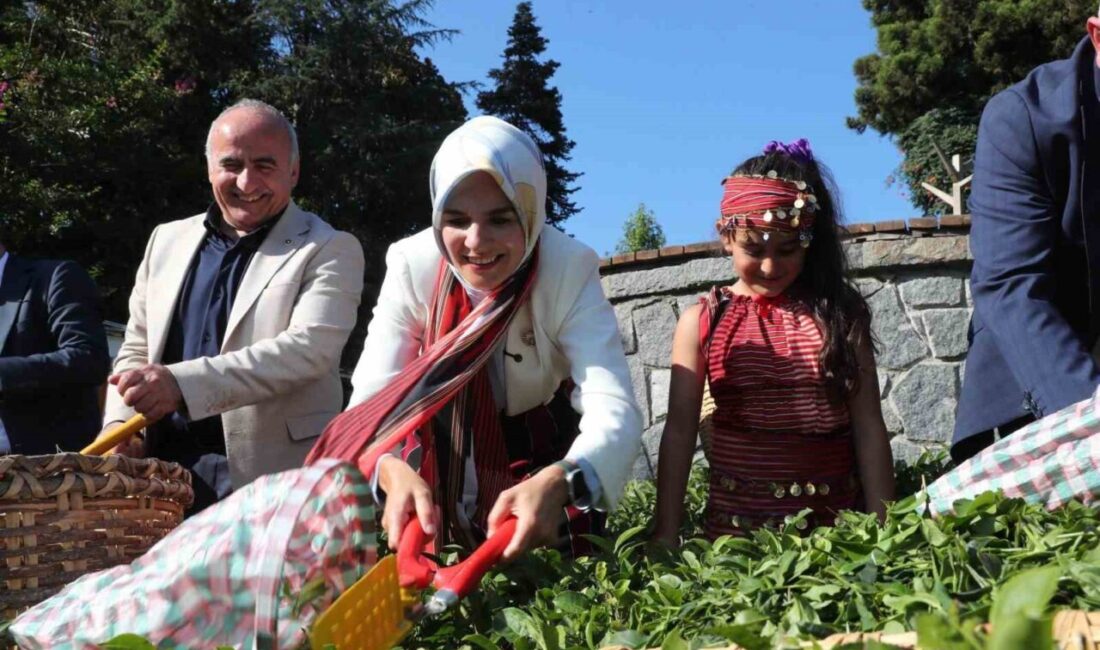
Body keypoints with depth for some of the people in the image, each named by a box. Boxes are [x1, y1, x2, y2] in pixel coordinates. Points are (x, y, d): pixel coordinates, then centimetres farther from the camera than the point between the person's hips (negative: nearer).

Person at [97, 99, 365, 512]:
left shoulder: (330, 250, -3)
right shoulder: (168, 240, 15)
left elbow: (308, 348, -19)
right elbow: (136, 349, 18)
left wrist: (183, 384, -28)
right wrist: (120, 423, -1)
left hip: (270, 482, -5)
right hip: (160, 469, 5)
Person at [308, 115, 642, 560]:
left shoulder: (570, 268, -28)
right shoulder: (411, 265, -24)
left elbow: (614, 409, -38)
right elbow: (371, 400, -28)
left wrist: (558, 482, -59)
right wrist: (393, 472, -51)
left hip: (544, 449, 0)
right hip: (444, 451, 1)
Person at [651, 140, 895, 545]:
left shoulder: (839, 314, 3)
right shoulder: (702, 322, 2)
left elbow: (868, 427, 2)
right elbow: (679, 431, 0)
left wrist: (882, 526, -2)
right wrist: (666, 533, -5)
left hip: (835, 516, 1)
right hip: (737, 518, 0)